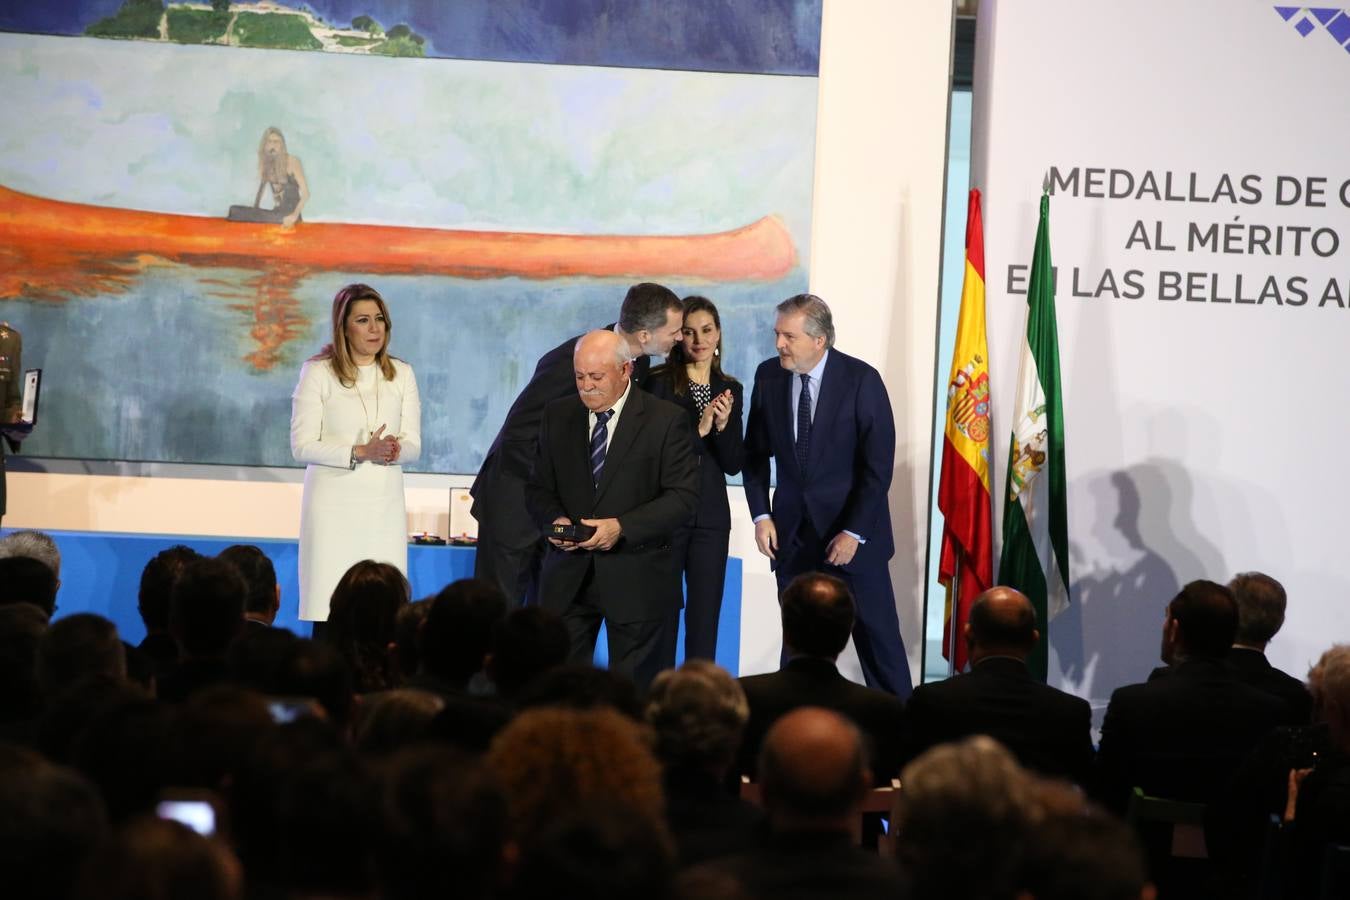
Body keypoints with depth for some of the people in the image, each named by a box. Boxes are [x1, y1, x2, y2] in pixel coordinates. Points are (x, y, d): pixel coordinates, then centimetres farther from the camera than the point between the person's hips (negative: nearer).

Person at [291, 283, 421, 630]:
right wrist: (361, 452, -16)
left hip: (385, 506, 3)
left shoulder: (402, 374, 12)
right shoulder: (318, 373, 2)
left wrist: (395, 450, -15)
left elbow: (413, 445, 9)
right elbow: (302, 446, -4)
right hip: (334, 504, -3)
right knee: (331, 612, -9)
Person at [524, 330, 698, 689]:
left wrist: (622, 527, -19)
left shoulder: (666, 420, -4)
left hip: (636, 579, -3)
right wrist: (554, 520, -9)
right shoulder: (557, 416, 9)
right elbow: (539, 488, 14)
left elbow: (683, 496, -8)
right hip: (568, 577, 3)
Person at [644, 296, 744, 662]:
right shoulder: (658, 383, -5)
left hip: (711, 517, 4)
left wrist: (723, 425, -10)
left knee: (705, 619, 4)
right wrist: (698, 429, -19)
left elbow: (734, 464, 7)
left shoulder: (730, 389, 10)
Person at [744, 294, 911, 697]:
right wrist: (761, 515, 0)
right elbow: (756, 453, 10)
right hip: (792, 530, 4)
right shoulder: (768, 376, 0)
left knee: (876, 634, 2)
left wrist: (854, 532, -15)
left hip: (852, 529, -3)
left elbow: (878, 465, -12)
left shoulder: (861, 380, -12)